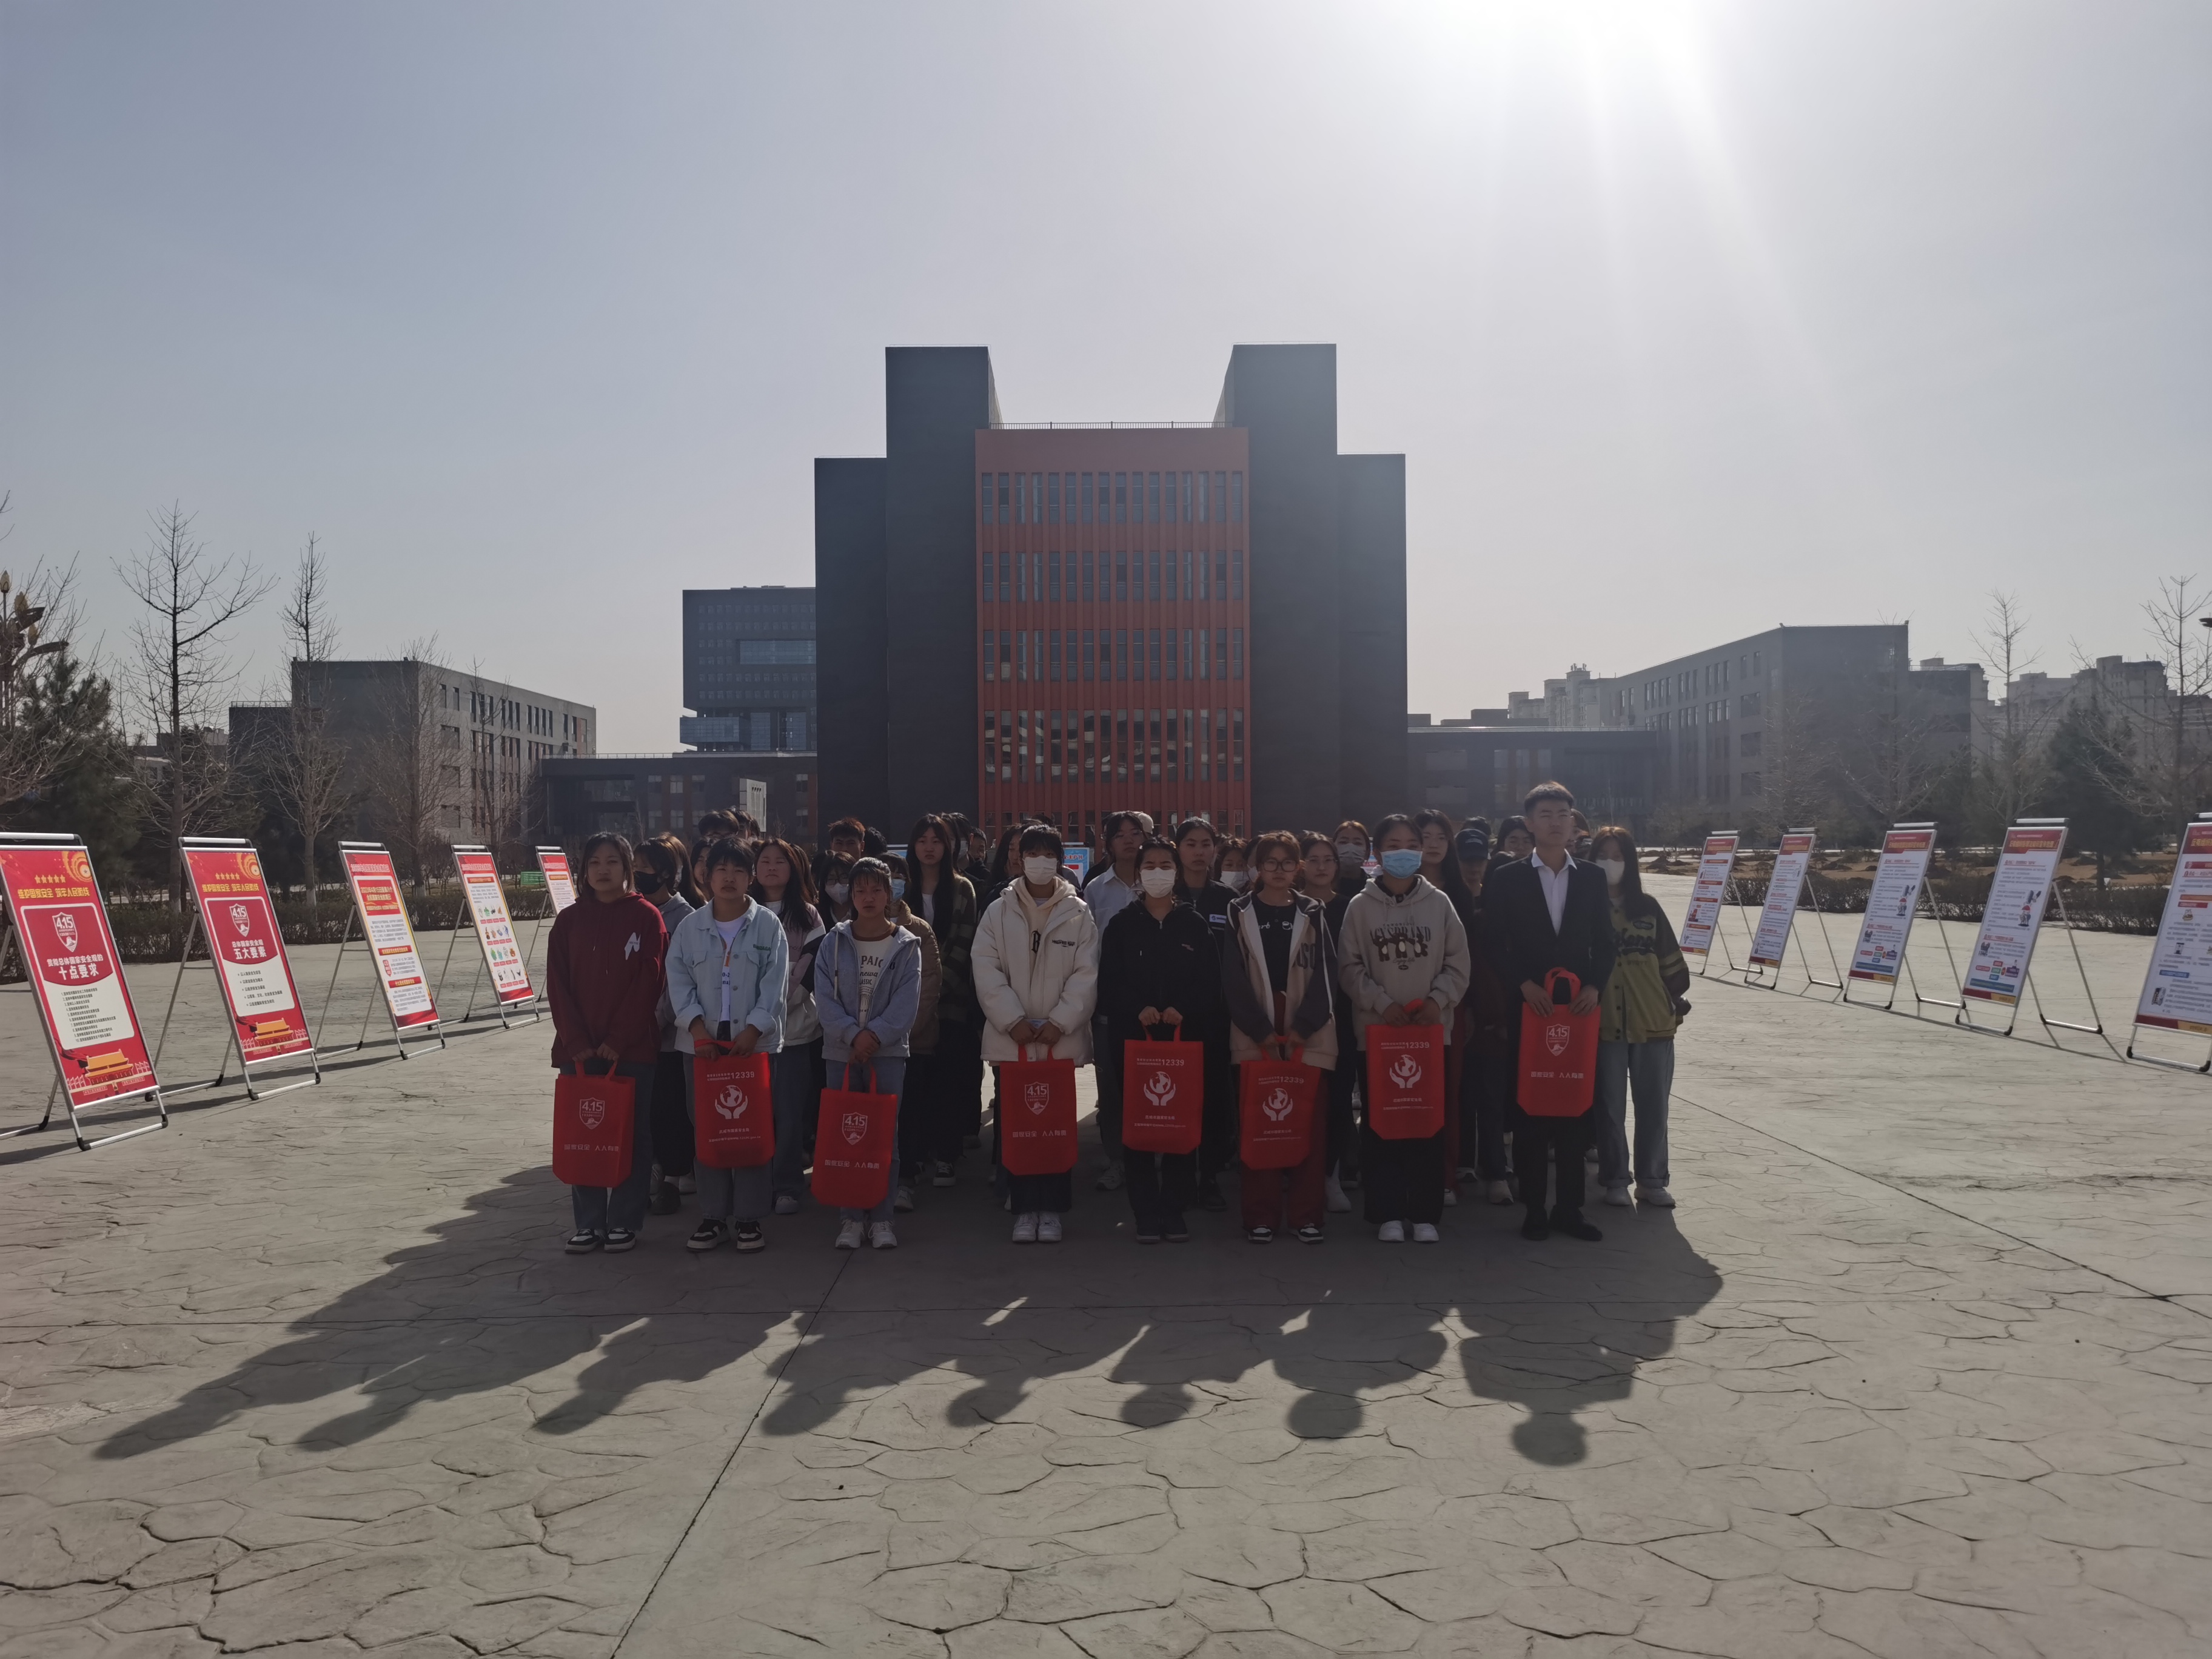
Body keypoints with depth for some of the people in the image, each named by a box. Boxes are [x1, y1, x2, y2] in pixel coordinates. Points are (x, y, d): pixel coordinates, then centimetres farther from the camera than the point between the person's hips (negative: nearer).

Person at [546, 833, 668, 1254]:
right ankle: (588, 1222, 13)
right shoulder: (569, 921, 8)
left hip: (633, 1049, -3)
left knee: (632, 1134, 2)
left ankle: (624, 1221, 12)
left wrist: (618, 1041, -12)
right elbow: (557, 985, 4)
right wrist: (577, 1042, -7)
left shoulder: (646, 917, -1)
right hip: (578, 1050, 3)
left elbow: (648, 983, -6)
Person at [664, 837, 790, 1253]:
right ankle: (712, 1215, 15)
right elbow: (678, 980, 1)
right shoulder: (690, 926, 7)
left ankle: (748, 1216, 10)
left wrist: (753, 1030, -14)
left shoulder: (768, 925, 1)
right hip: (701, 1043, 2)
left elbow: (774, 984, -4)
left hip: (755, 1041, -2)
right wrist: (697, 1026, -12)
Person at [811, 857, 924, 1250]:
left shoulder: (906, 946, 2)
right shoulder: (834, 943, 4)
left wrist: (875, 1034, -17)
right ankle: (850, 1219, 10)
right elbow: (824, 997, -3)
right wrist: (853, 1035, -15)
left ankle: (881, 1218, 9)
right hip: (841, 1051, 1)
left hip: (888, 1052, -1)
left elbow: (907, 1003, -5)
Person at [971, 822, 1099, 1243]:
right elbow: (987, 971, -1)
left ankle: (1052, 1209, 13)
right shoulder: (998, 912, 5)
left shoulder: (1079, 915, 4)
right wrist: (1014, 1021, -11)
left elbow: (1085, 976, -1)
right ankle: (1024, 1209, 12)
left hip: (1063, 1040, 0)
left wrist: (1059, 1023, -11)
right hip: (1009, 1039, 1)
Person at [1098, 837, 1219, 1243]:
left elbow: (1211, 983, 3)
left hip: (1186, 1036, 0)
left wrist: (1184, 1011, -13)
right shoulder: (1122, 923, 6)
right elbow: (1108, 982, 1)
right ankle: (1146, 1210, 8)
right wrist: (1138, 1009, -15)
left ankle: (1175, 1208, 12)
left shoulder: (1194, 924, 7)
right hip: (1134, 1036, 0)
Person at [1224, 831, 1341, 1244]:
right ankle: (1262, 1216, 8)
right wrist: (1262, 1032, -9)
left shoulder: (1312, 913, 8)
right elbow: (1234, 979, 0)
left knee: (1309, 1124, 0)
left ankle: (1305, 1214, 9)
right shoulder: (1241, 914, 5)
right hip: (1254, 1038, -1)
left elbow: (1323, 975, 3)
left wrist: (1302, 1027, -8)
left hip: (1307, 1036, 1)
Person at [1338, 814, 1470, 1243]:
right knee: (1381, 1124, 1)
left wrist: (1437, 1000, -9)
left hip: (1431, 1030, 1)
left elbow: (1457, 963, 5)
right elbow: (1350, 966, 1)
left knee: (1430, 1123, 2)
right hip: (1377, 1030, -1)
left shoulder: (1439, 903, 5)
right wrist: (1382, 1003, -9)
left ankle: (1425, 1214, 12)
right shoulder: (1361, 906, 2)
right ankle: (1388, 1214, 9)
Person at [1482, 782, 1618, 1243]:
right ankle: (1535, 1208, 9)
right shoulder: (1507, 879, 1)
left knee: (1576, 1109, 5)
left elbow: (1605, 943, 8)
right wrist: (1524, 985, -14)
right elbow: (1494, 945, -2)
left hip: (1578, 1009, 2)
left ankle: (1569, 1206, 15)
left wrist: (1595, 986, -7)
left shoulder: (1592, 878, 9)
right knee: (1529, 1109, 1)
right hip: (1528, 1009, -2)